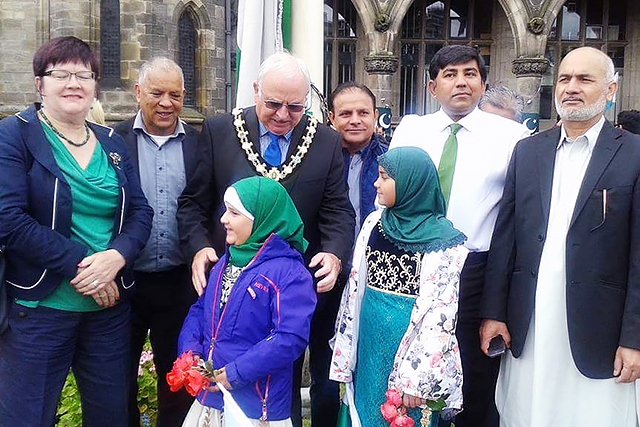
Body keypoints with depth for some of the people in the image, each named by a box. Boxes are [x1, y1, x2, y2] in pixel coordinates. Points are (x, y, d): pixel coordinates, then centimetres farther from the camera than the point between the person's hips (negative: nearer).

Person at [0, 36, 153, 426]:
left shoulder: (112, 143, 10)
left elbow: (141, 212, 5)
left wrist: (116, 256, -15)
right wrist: (79, 265, -18)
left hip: (110, 304, 5)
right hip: (38, 306, -4)